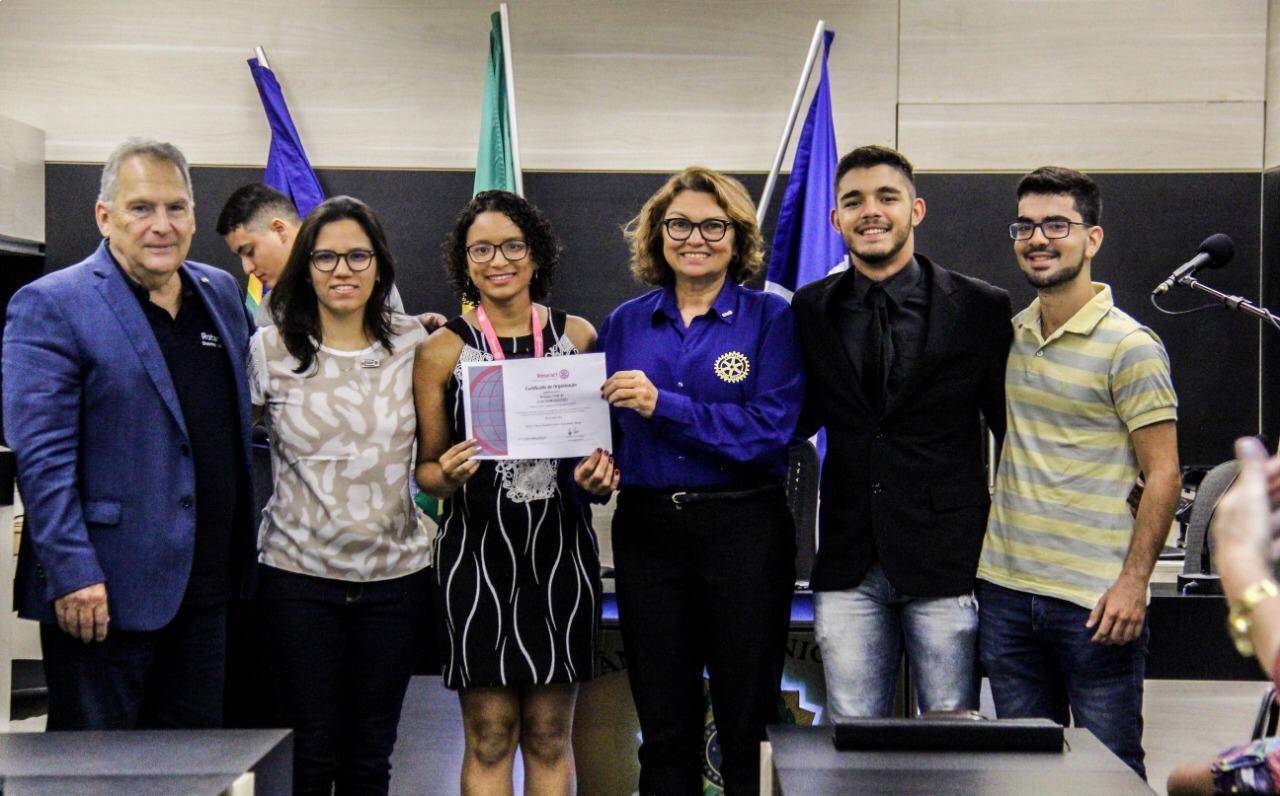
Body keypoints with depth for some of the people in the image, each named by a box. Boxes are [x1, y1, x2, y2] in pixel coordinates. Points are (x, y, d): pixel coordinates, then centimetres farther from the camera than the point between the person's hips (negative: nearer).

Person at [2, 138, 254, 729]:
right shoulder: (49, 306, -9)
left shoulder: (221, 293, 11)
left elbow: (242, 416, 24)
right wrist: (73, 576, -19)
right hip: (103, 595, -6)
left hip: (205, 590, 6)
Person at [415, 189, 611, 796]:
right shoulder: (443, 349, 1)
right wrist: (449, 474, -16)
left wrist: (600, 468, -4)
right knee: (489, 737, 2)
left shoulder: (577, 335, 7)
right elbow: (424, 466, 6)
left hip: (560, 545, 2)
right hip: (477, 547, -2)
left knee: (551, 734, 7)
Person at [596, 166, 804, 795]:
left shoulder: (770, 318, -1)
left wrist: (663, 406, -18)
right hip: (645, 527, 3)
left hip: (744, 529, -3)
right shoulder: (624, 324, 10)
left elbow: (771, 429, -13)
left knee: (748, 727, 5)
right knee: (663, 730, 10)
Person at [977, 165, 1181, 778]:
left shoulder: (1130, 346, -8)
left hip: (1096, 602, -6)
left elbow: (1164, 476, -8)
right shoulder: (1008, 334, 10)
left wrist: (1132, 582, -16)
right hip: (1005, 590, 6)